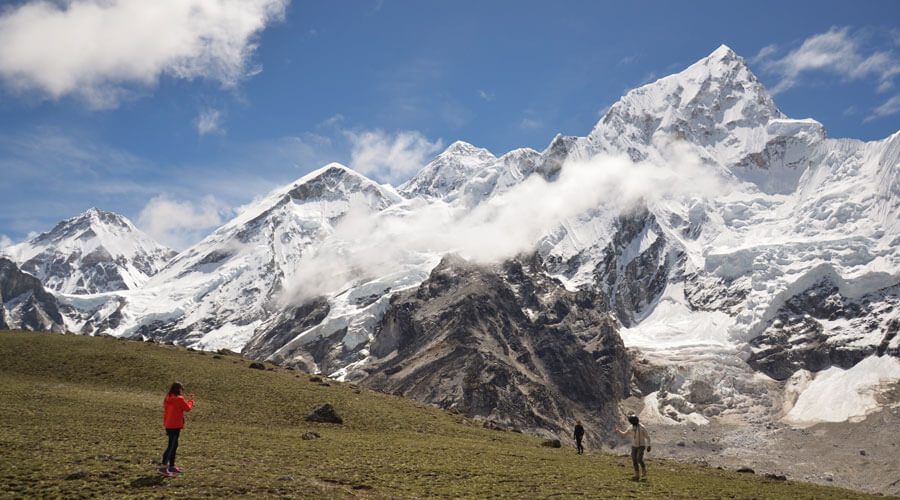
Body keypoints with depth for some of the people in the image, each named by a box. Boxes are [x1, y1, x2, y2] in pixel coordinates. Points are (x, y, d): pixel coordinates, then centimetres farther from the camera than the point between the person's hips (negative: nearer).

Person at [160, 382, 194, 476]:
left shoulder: (167, 399, 9)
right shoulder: (179, 399, -14)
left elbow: (165, 413, 14)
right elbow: (188, 408, -3)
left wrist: (165, 425, 19)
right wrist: (191, 400, 14)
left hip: (169, 426, 8)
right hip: (175, 426, -8)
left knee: (174, 445, 16)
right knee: (171, 446, -6)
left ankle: (172, 467, 21)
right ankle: (163, 468, -9)